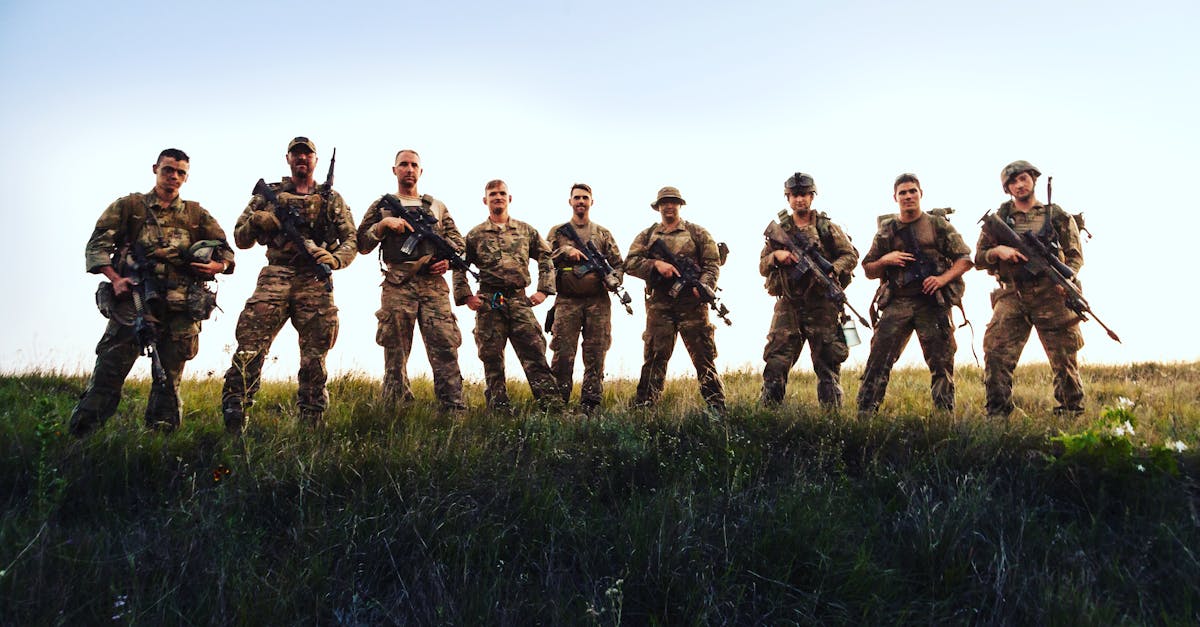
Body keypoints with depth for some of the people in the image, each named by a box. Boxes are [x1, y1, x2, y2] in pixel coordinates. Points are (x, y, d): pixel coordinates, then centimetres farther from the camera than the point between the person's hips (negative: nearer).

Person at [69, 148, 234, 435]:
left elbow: (227, 252, 19)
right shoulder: (128, 206, 11)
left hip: (180, 310, 2)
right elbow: (96, 246, 4)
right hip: (132, 303, -2)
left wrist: (218, 265, -5)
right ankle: (78, 438, -6)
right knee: (107, 374, -10)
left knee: (169, 383, 4)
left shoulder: (197, 214, 17)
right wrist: (115, 278, -12)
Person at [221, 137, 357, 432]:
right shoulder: (268, 194, 16)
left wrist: (335, 258, -11)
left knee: (314, 360, 1)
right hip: (274, 278, 0)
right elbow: (240, 239, 17)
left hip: (315, 284, 1)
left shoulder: (332, 199, 16)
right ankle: (232, 424, -14)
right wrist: (255, 221, -5)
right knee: (249, 350, -14)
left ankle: (310, 428, 8)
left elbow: (351, 239, 10)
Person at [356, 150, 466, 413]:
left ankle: (454, 411, -10)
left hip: (434, 285, 1)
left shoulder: (437, 206, 21)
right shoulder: (381, 206, 16)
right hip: (397, 285, -1)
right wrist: (384, 223, -6)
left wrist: (448, 259, 1)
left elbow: (458, 241, 21)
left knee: (445, 349, -9)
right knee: (395, 352, -1)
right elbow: (362, 244, 9)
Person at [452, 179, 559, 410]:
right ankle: (499, 407, 10)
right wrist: (466, 296, 0)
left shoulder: (526, 231, 11)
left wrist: (543, 290, 6)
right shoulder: (475, 235, 8)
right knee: (492, 359, 2)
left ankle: (551, 404, -7)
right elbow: (459, 267, 11)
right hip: (488, 304, 0)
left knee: (535, 354, -6)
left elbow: (546, 258, 16)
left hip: (520, 302, 0)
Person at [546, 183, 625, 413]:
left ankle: (590, 405, 7)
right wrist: (566, 251, -14)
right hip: (567, 301, -1)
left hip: (598, 301, 2)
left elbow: (618, 263, 13)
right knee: (563, 355, -5)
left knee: (595, 356, 1)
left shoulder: (603, 233, 16)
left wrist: (613, 280, -7)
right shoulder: (558, 232, 13)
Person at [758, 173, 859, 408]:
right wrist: (776, 255, -8)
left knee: (828, 363, 3)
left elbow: (851, 255, 4)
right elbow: (762, 266, 13)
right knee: (776, 363, -2)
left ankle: (833, 413, 10)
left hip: (822, 306, -1)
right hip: (788, 306, 1)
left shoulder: (827, 227, 6)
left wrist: (832, 270, -14)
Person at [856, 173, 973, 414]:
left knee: (941, 363, 1)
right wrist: (884, 260, -4)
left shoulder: (938, 225, 8)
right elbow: (868, 270, 17)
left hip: (933, 303, -1)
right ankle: (865, 412, -4)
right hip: (897, 302, 1)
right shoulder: (886, 231, 13)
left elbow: (965, 258, 5)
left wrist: (943, 278, -11)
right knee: (879, 358, -6)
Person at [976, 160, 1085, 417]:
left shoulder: (1058, 217, 11)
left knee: (1064, 358, 2)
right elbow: (979, 259, 14)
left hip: (1051, 296, 0)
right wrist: (998, 251, -7)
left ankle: (1072, 413, 15)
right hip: (1012, 296, 1)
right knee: (996, 353, -12)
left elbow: (1076, 256, 9)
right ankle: (997, 415, -7)